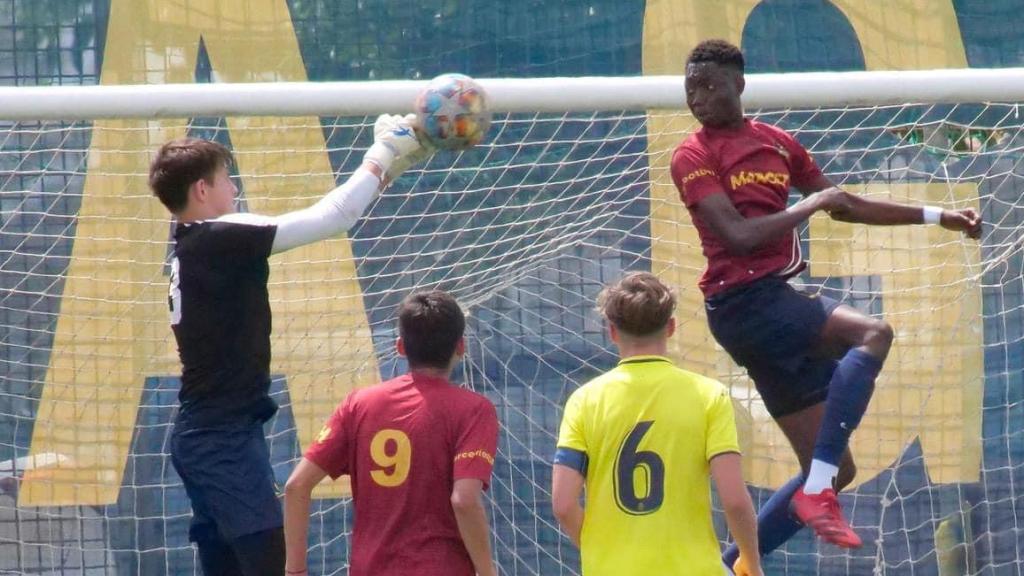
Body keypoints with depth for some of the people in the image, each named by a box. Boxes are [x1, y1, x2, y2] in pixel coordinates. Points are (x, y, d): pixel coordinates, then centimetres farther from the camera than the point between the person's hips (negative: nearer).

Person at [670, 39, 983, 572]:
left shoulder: (775, 143, 16)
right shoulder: (694, 156, -5)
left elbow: (843, 205, 27)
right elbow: (738, 235, -18)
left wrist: (935, 217, 27)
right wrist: (810, 204, -11)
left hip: (777, 300, 8)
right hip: (743, 302, -8)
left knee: (835, 470, 7)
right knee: (872, 334, -30)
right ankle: (817, 492, -34)